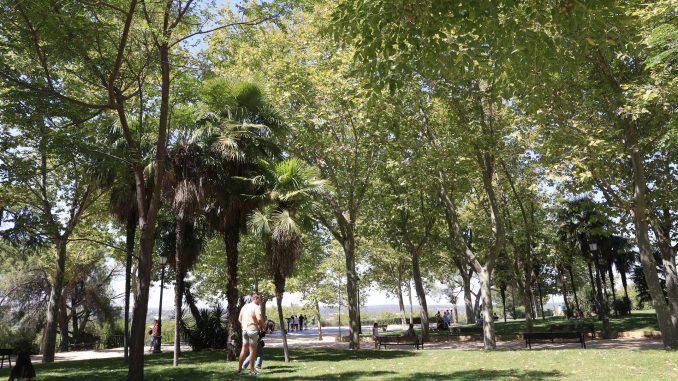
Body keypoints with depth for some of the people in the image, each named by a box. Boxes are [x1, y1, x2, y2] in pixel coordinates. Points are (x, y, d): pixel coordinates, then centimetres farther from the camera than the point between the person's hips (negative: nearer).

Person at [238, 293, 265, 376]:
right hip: (253, 329, -7)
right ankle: (252, 370, 6)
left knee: (244, 349, 14)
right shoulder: (256, 307, -10)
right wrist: (262, 327, -7)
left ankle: (239, 369, 15)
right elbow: (259, 319, -22)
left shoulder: (245, 306, 13)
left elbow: (239, 319, 17)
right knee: (252, 350, 2)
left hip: (244, 329, 7)